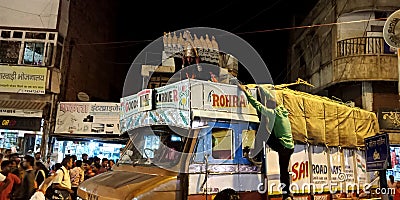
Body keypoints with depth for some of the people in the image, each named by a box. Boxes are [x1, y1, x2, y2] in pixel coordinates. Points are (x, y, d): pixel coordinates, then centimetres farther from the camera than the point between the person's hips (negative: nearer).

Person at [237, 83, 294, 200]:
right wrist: (260, 88, 29)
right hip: (290, 148, 8)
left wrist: (246, 92, -12)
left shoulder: (273, 113, -11)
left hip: (282, 147, -8)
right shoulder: (283, 112, 11)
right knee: (284, 171, 15)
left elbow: (257, 105, -16)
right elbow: (271, 99, 24)